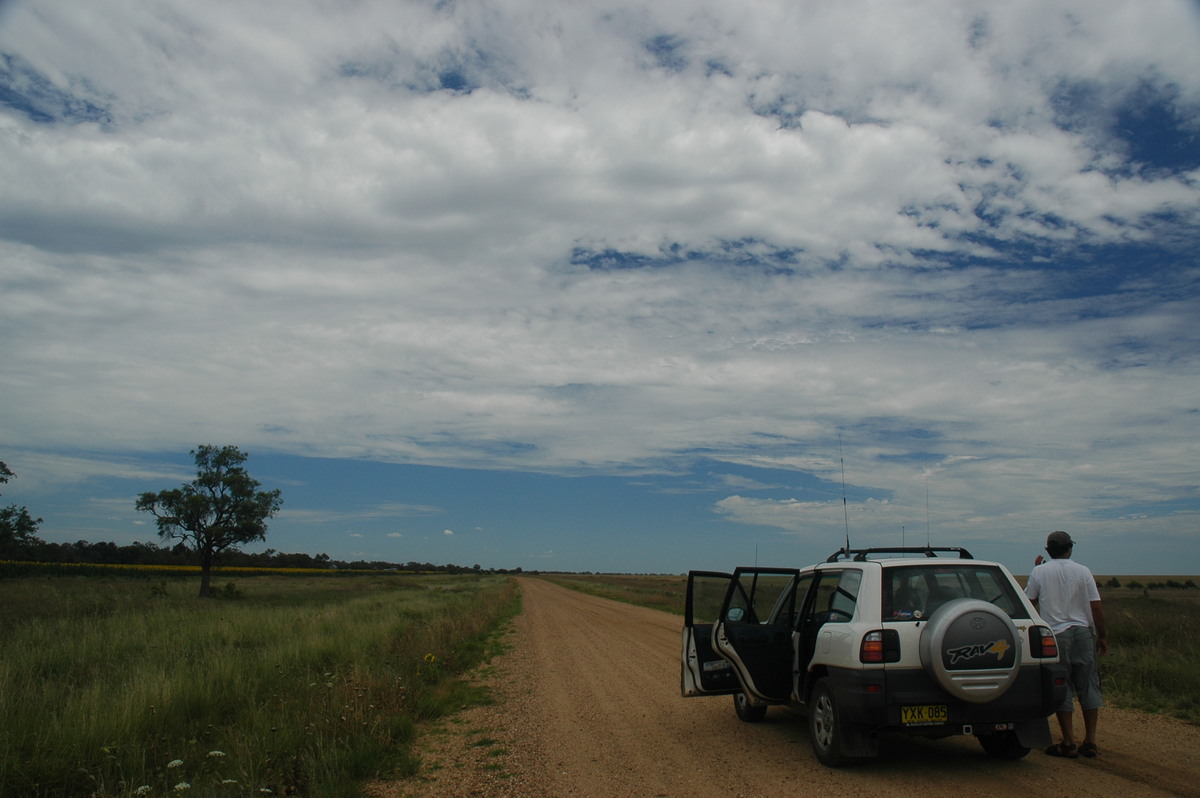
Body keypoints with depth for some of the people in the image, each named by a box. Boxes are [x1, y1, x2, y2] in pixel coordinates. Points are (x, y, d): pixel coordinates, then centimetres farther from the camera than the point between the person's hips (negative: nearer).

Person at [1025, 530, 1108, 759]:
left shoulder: (1039, 572, -2)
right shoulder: (1082, 571, 1)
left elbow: (1029, 601, 8)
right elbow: (1096, 607, 0)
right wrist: (1103, 636, 10)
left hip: (1056, 635, -1)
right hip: (1083, 633, 2)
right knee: (1088, 687, 10)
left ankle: (1069, 744, 4)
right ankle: (1090, 742, 13)